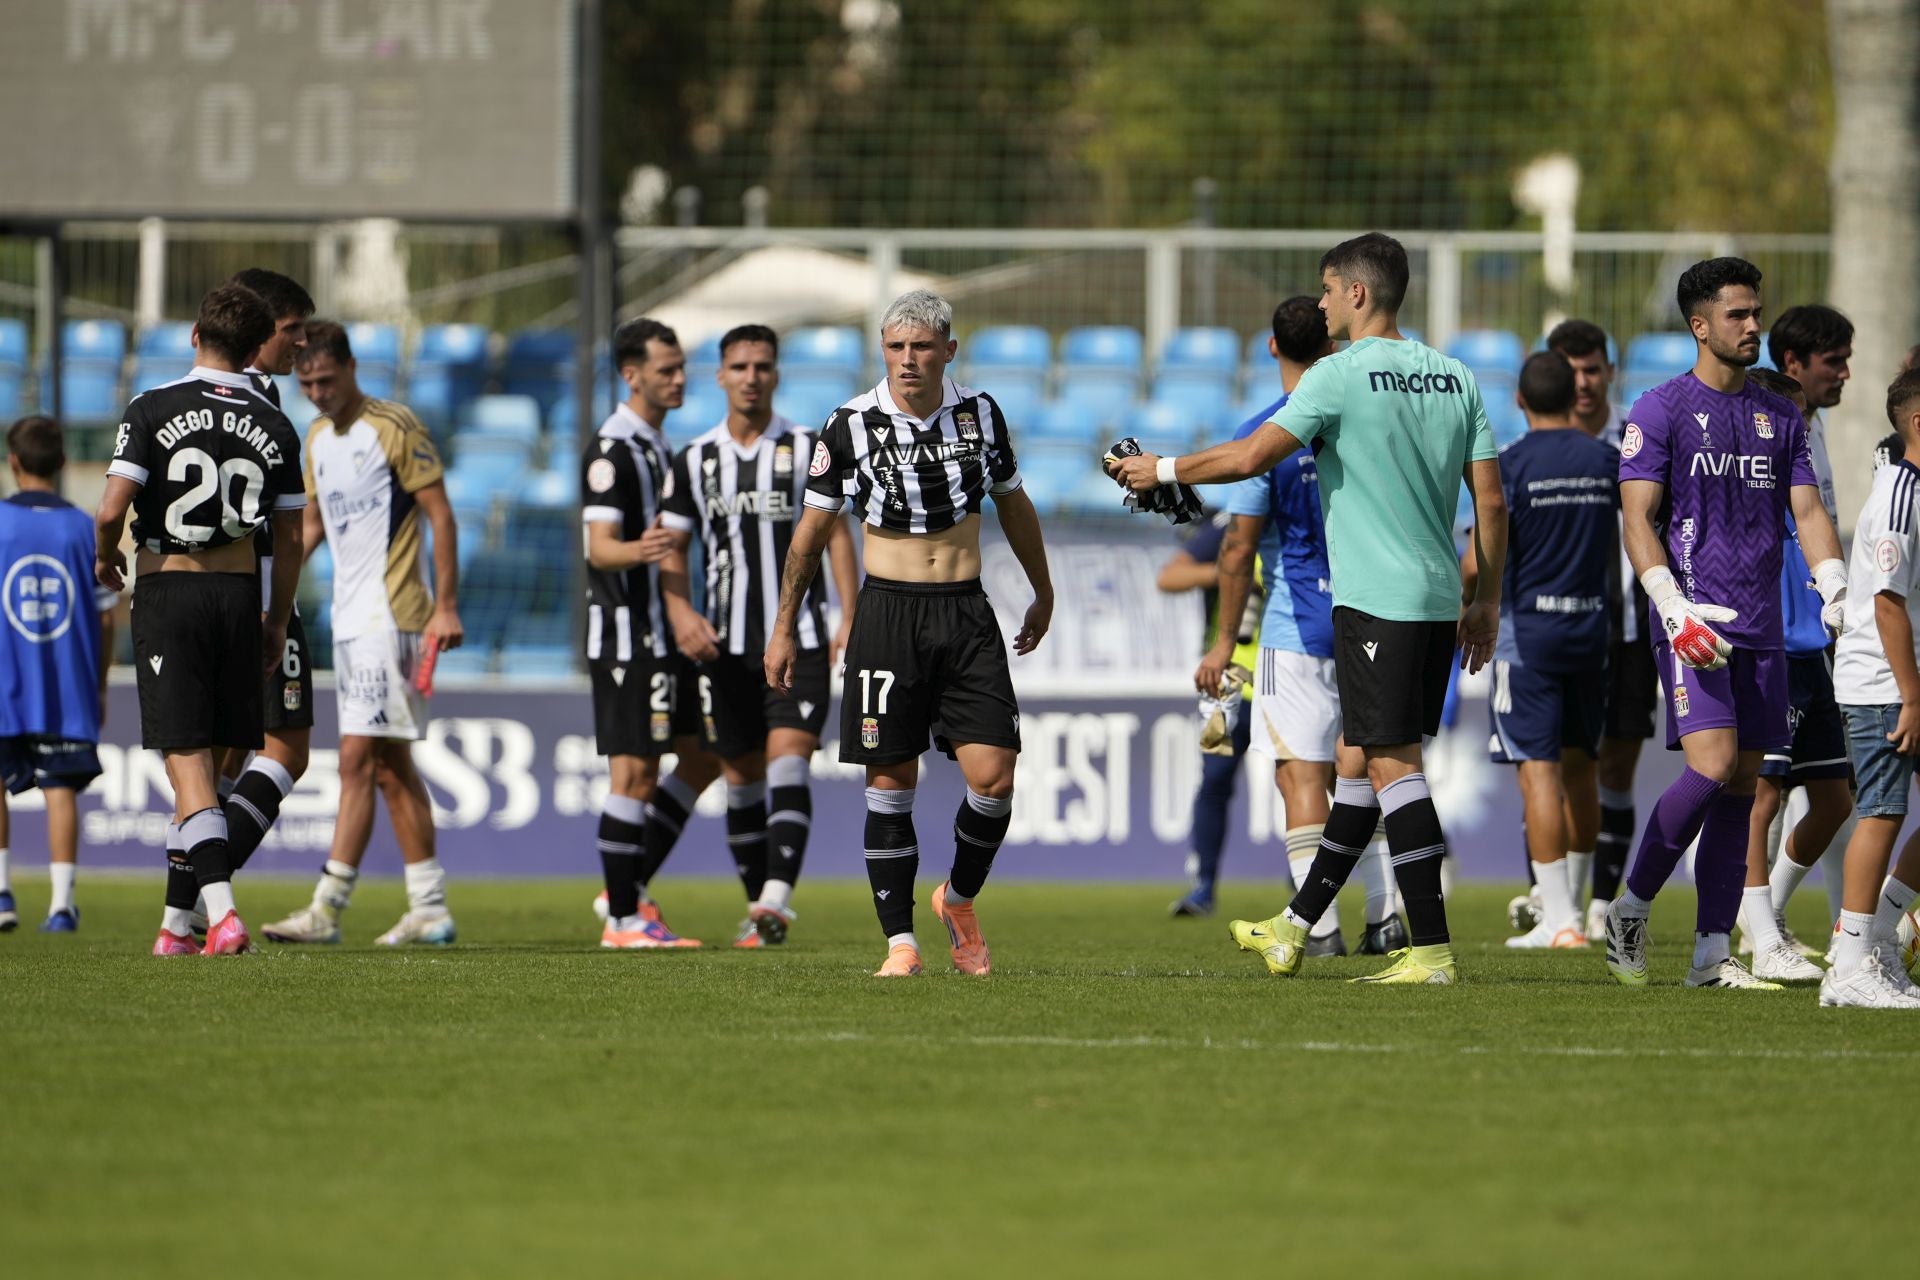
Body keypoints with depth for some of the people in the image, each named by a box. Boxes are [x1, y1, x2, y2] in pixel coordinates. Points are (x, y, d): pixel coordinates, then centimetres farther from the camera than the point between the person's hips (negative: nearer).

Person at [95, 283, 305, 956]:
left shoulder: (153, 409, -7)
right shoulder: (274, 426, 4)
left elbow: (113, 510, -14)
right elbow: (289, 536, 8)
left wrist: (106, 558, 8)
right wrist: (278, 620, 21)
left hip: (167, 590, -3)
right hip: (237, 591, 3)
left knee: (187, 760, -7)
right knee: (216, 759, 12)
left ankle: (221, 910, -23)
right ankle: (178, 921, 17)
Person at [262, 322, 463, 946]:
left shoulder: (395, 428, -8)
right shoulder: (317, 437, 15)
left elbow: (441, 515, -9)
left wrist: (446, 607, -14)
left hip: (390, 616, -9)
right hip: (350, 617, 9)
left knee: (358, 760, -11)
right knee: (390, 769, 8)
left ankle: (327, 907, -13)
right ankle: (430, 910, 10)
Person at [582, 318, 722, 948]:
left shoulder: (657, 444, 16)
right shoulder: (612, 450, -14)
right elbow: (599, 546, -23)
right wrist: (637, 551, -43)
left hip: (664, 634, 10)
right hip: (627, 634, -10)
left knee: (701, 761, 10)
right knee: (635, 772, -8)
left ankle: (629, 890, 16)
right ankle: (623, 918, -3)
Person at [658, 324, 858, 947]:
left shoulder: (808, 450, 1)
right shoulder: (695, 460, 7)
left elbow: (836, 533, 1)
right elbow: (672, 547, 8)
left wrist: (851, 617, -9)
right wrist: (681, 614, -10)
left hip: (799, 639, -3)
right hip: (726, 644, 3)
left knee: (788, 762, -17)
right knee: (741, 776, 8)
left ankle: (777, 899, -28)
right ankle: (756, 904, 19)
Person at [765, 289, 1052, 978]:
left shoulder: (978, 413, 3)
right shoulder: (853, 425, -4)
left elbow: (1013, 505, 19)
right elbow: (811, 532, 6)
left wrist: (1043, 594, 29)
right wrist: (784, 628, 8)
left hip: (966, 614, 2)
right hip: (888, 615, -2)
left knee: (993, 778, -8)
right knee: (891, 784, -2)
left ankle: (959, 900, 18)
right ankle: (900, 941, 5)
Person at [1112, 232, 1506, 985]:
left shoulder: (1342, 374, -10)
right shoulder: (1454, 378, 11)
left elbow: (1250, 458, -14)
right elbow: (1491, 500, 10)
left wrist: (1164, 469, 1)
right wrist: (1488, 601, 18)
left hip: (1376, 603, -8)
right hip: (1439, 603, 8)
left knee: (1391, 765, -7)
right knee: (1355, 757, 15)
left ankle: (1431, 950, -13)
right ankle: (1294, 931, 25)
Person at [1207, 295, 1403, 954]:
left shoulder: (1261, 437, -9)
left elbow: (1240, 548, -9)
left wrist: (1225, 641, -2)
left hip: (1296, 631, -5)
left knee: (1301, 774, -3)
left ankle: (1322, 928, -9)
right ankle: (1384, 916, 11)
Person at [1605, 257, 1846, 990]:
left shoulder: (1780, 417, 15)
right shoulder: (1660, 412, -2)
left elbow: (1807, 511, 13)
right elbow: (1638, 518, -6)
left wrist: (1836, 589, -5)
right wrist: (1674, 610, -18)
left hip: (1762, 627, 6)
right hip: (1694, 622, -6)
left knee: (1743, 784, 3)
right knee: (1713, 768, -19)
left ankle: (1712, 954, 6)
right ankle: (1630, 910, -2)